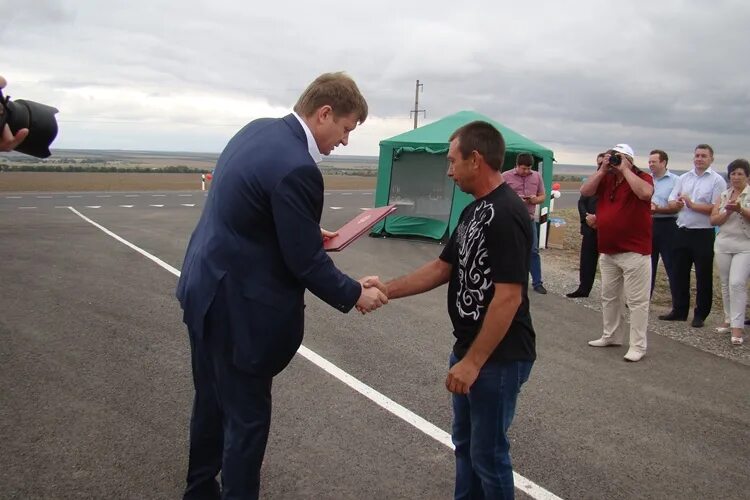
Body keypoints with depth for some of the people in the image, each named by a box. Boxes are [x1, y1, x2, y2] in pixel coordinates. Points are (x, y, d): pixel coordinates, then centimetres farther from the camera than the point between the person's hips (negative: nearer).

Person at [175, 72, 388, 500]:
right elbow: (305, 262, -20)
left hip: (205, 288, 10)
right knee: (247, 417, 6)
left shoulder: (259, 129, 4)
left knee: (213, 402, 24)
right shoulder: (296, 168, -25)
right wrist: (355, 294, -5)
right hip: (237, 305, -10)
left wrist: (312, 232, 14)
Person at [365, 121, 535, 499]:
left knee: (487, 451, 6)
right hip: (468, 349, 9)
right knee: (465, 444, 21)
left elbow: (508, 298, -25)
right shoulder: (474, 210, 9)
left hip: (498, 357, -9)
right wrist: (387, 290, 5)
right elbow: (442, 268, 13)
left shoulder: (506, 214, -22)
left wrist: (473, 362, -23)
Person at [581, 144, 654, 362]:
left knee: (637, 301, -2)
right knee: (609, 297, 17)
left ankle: (638, 346, 2)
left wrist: (624, 170, -19)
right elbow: (585, 191, -1)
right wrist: (603, 170, -6)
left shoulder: (642, 178, -7)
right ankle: (611, 336, 31)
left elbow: (645, 193, -29)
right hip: (607, 252, 7)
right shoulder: (606, 179, 10)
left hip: (634, 252, -7)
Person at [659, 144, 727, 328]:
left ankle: (700, 315, 13)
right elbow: (671, 202, 8)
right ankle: (679, 310, 22)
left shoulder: (717, 180, -4)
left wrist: (692, 205, -15)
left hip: (703, 234, -5)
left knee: (703, 276, 3)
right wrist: (677, 204, -14)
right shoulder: (684, 178, 12)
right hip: (682, 232, 5)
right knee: (679, 273, 10)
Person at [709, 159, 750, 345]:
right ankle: (729, 320, 22)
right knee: (726, 284, 10)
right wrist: (728, 212, -13)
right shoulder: (724, 196, 10)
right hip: (723, 244, 5)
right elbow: (713, 220, 3)